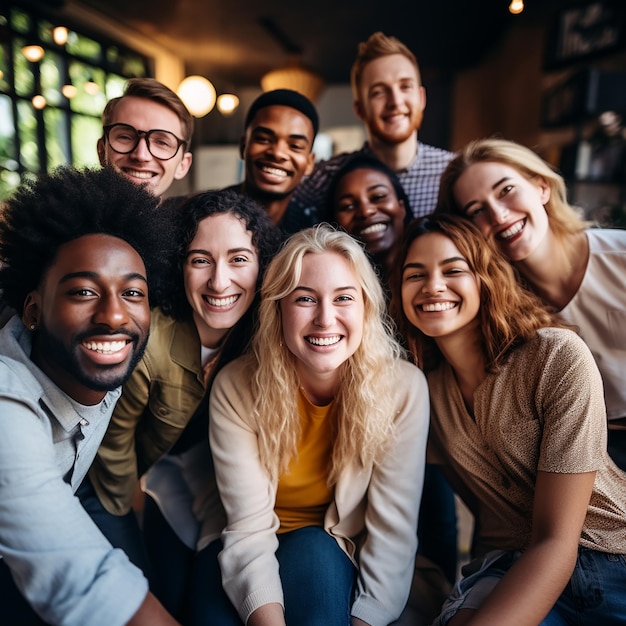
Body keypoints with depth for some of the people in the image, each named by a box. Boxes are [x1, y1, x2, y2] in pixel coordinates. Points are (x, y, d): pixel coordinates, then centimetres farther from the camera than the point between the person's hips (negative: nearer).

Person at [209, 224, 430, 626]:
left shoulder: (403, 387, -19)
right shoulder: (236, 388, -19)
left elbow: (394, 530, -16)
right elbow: (249, 528, -20)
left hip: (339, 563, 1)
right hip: (258, 559, 0)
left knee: (313, 550, -31)